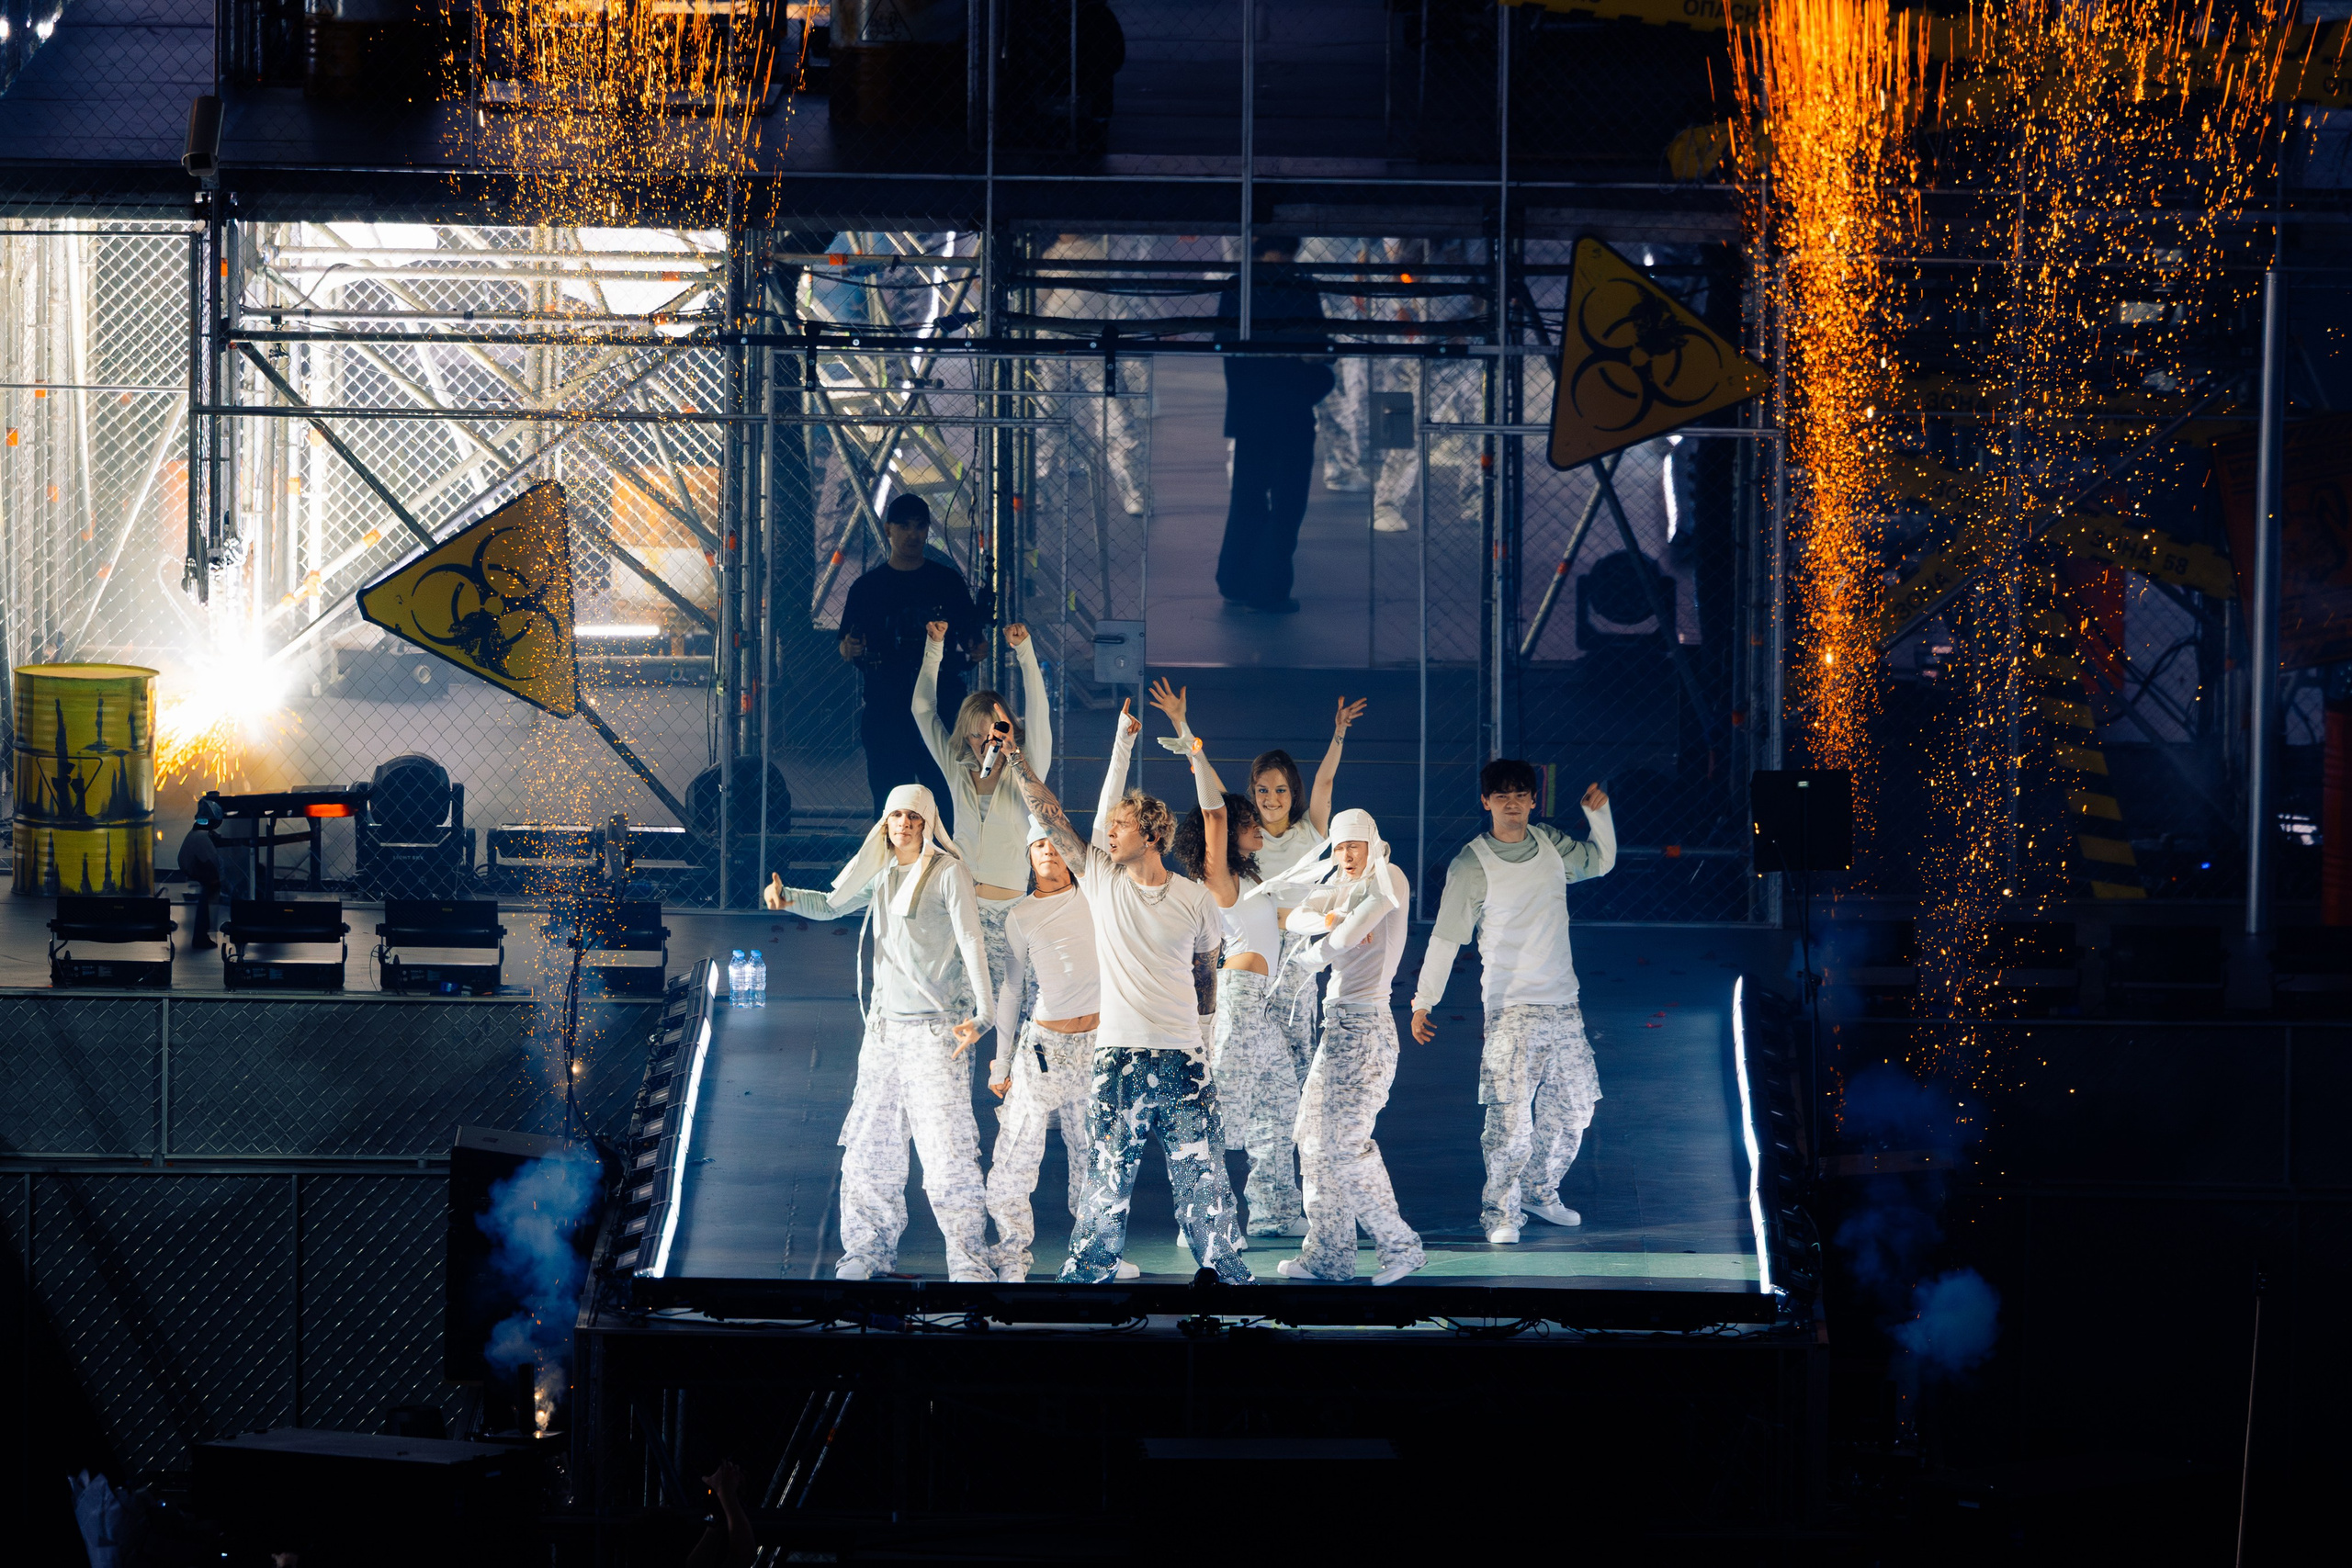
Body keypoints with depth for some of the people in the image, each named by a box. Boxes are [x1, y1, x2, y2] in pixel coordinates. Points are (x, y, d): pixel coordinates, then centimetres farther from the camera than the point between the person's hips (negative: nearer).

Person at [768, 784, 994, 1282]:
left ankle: (969, 1263, -11)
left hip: (932, 1030, -7)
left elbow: (971, 943, -12)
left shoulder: (948, 873, -5)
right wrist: (790, 898, 6)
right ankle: (870, 1251, 17)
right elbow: (833, 905, 28)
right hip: (883, 1029, 7)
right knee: (869, 1148, 7)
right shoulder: (882, 873, 14)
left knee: (946, 1147, -13)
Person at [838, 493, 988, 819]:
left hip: (943, 708, 0)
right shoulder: (867, 587, 8)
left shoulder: (948, 582, 9)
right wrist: (851, 649, -13)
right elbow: (846, 647, 10)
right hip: (886, 714, 0)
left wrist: (976, 651, -10)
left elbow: (972, 635, 12)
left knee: (950, 801, -4)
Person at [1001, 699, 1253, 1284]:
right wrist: (1017, 757, 0)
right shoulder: (1101, 878, 5)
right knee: (1107, 1179, 2)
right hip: (1118, 1056, 0)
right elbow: (1047, 814, 4)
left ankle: (1228, 1274, 9)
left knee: (1202, 1179, 1)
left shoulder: (1196, 900, 5)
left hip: (1183, 1059, 0)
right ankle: (1087, 1274, 11)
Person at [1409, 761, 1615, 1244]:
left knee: (1573, 1105, 9)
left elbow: (1601, 861, 26)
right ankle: (1499, 1213, -3)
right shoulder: (1472, 865, -8)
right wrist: (1423, 1002, -5)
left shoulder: (1551, 844, 7)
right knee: (1510, 1113, -13)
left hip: (1562, 1004, 6)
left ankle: (1539, 1191, 28)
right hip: (1510, 1008, -6)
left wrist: (1598, 813, 9)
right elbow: (1445, 937, -4)